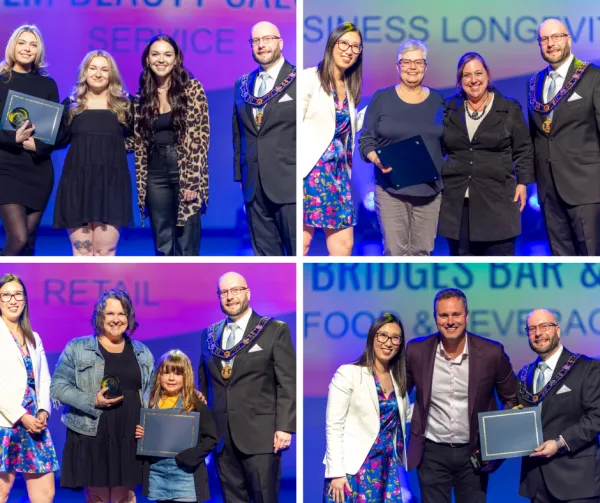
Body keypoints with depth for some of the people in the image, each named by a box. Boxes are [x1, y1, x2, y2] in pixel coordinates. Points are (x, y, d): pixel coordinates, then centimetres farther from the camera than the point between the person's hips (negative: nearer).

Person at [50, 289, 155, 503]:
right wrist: (92, 401, -16)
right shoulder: (77, 348, 0)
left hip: (129, 439, 3)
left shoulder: (142, 353, 12)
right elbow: (58, 386, -4)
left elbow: (151, 392, 16)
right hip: (92, 437, -3)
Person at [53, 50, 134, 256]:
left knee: (105, 251, -1)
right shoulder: (71, 105, 10)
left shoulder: (124, 105, 8)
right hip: (77, 181, 1)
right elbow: (59, 141, 8)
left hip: (111, 182, -1)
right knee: (81, 250, 1)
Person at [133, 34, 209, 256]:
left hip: (186, 172, -4)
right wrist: (141, 183, 5)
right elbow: (139, 141, 11)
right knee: (162, 244, 8)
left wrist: (193, 180, -14)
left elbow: (201, 136, -9)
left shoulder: (192, 88, -4)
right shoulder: (142, 96, 8)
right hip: (156, 175, 4)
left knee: (187, 243, -2)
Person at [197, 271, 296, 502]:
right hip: (222, 436, 4)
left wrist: (284, 427, -11)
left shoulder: (275, 330, 0)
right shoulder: (209, 334, 13)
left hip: (260, 434, -4)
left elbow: (287, 384, -4)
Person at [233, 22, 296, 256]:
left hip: (290, 184, -5)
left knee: (297, 251, -2)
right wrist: (239, 176, 15)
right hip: (253, 186, 5)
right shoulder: (242, 84, 14)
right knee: (264, 253, 9)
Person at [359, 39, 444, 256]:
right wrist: (376, 159, -17)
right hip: (391, 189, -2)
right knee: (396, 251, -5)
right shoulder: (382, 98, 3)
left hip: (429, 189, 2)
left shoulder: (437, 100, 10)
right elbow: (366, 139, 3)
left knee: (422, 251, 3)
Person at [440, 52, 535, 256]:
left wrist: (522, 182, -3)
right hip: (457, 201, 3)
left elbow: (523, 150, 5)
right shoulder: (449, 110, 9)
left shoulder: (509, 109, 3)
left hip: (497, 200, -2)